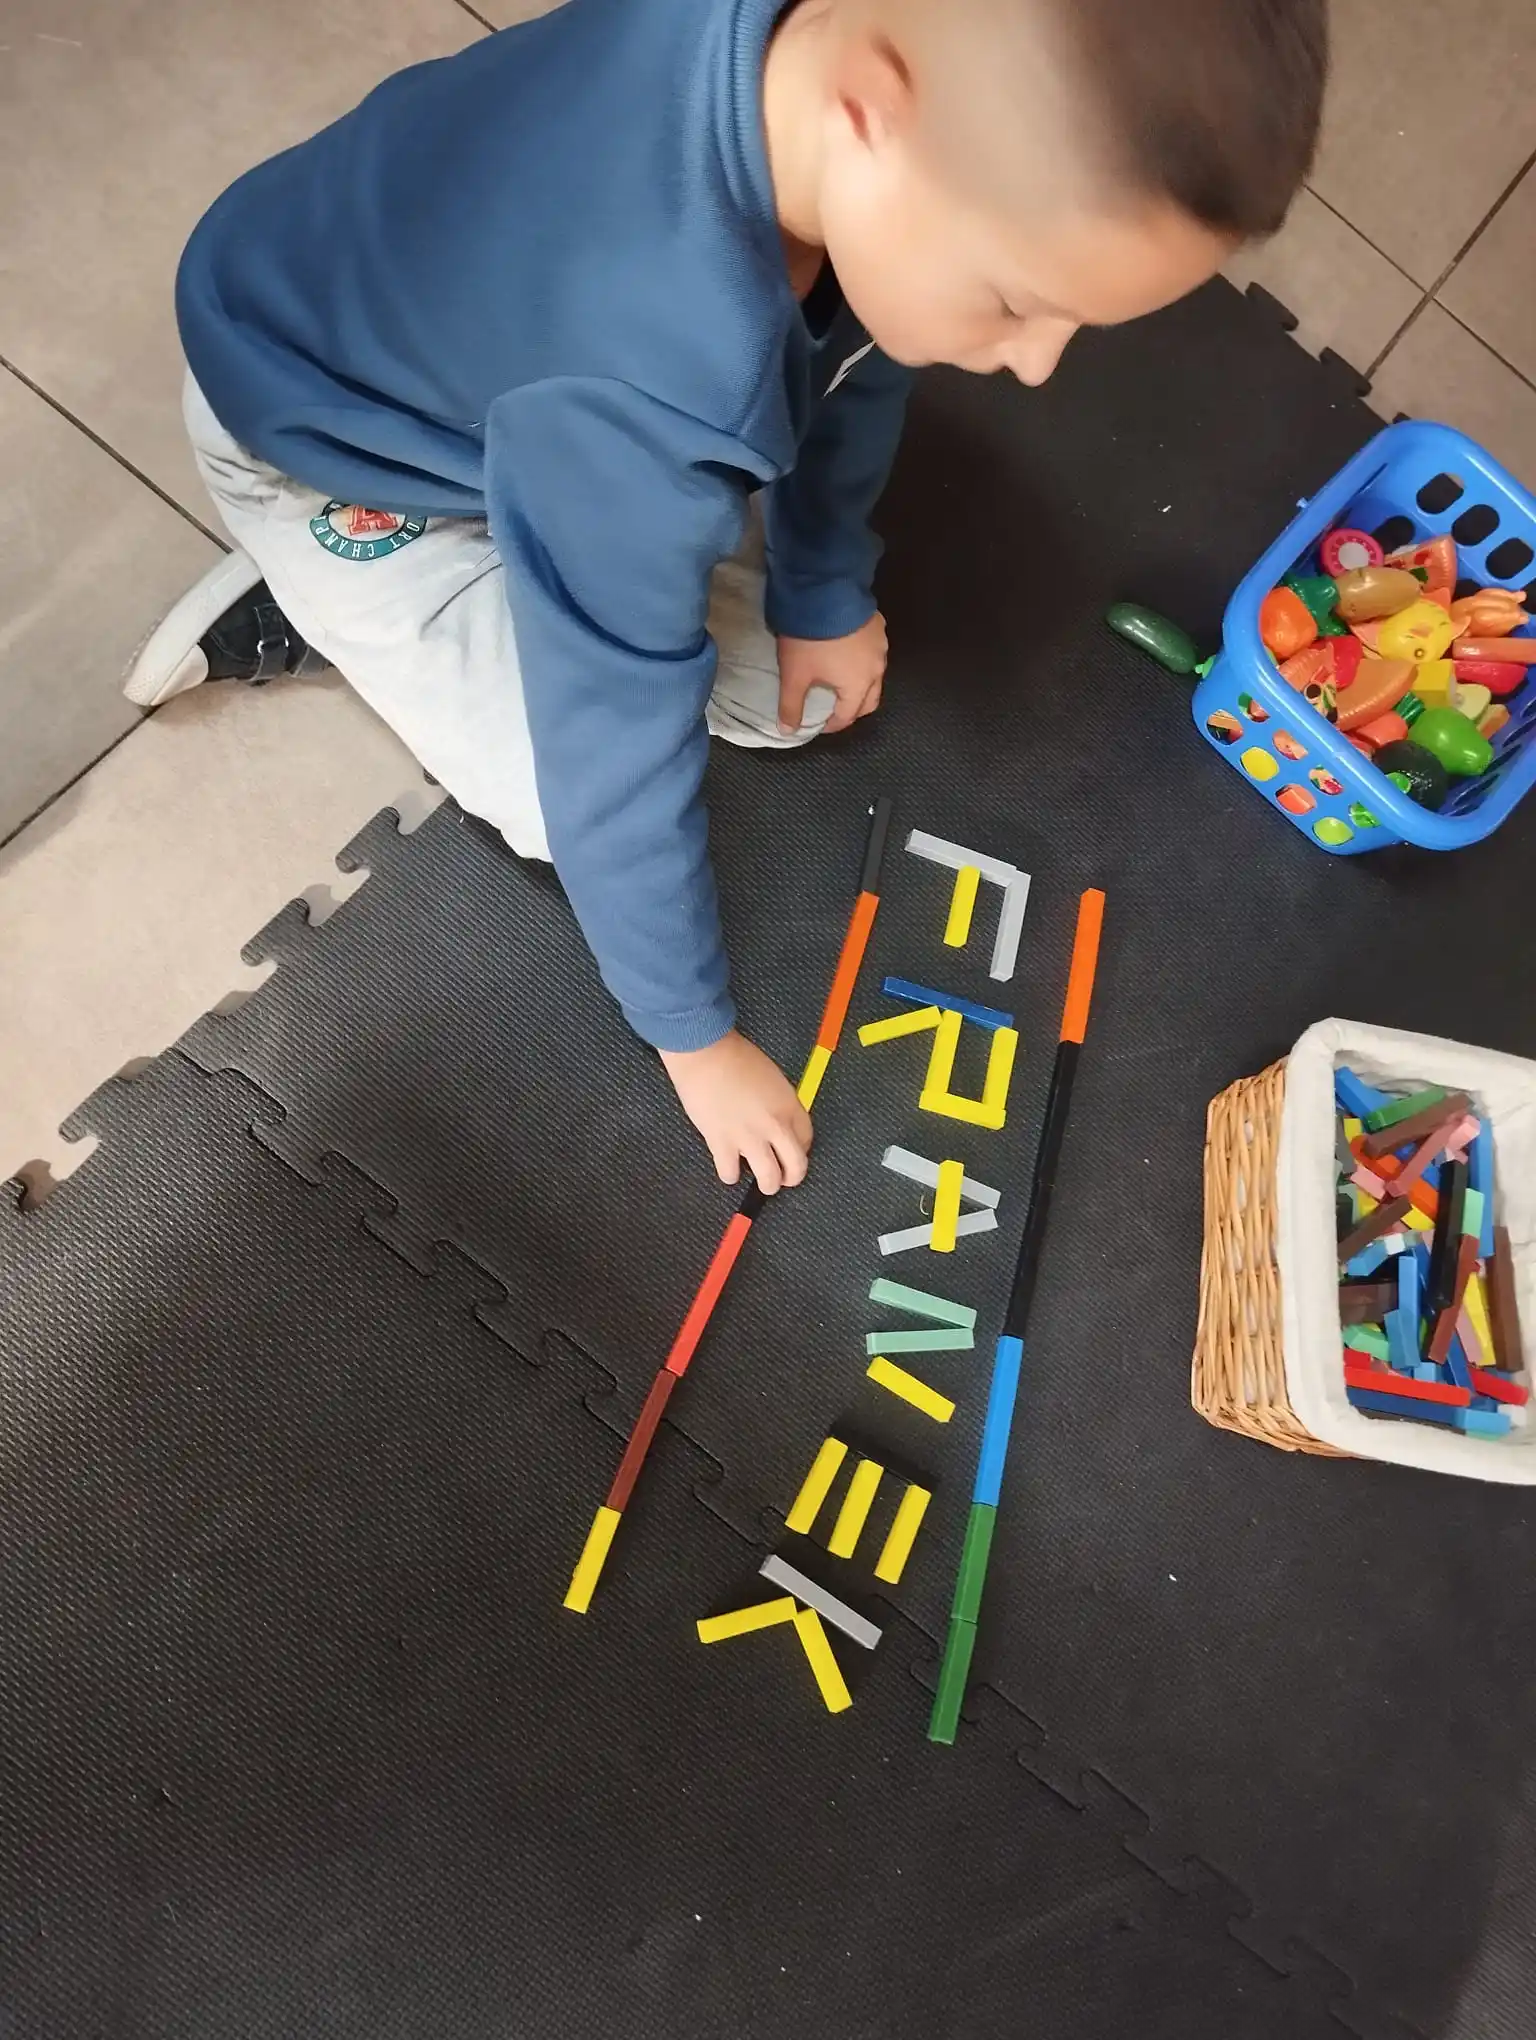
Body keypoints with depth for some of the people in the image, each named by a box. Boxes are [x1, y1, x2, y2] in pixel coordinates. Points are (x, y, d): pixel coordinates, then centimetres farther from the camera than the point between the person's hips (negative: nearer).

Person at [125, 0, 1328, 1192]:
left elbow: (846, 340, -3)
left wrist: (824, 591, 6)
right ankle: (308, 607, 8)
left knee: (801, 692, 1)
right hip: (326, 433, -5)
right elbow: (618, 754, -35)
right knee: (577, 789, -11)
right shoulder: (651, 368, -46)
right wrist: (693, 1036, -19)